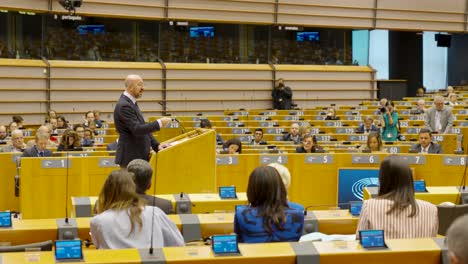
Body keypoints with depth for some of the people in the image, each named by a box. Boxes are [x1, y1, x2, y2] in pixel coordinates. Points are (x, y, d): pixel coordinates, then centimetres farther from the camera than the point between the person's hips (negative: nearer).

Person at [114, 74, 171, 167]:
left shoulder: (131, 103, 14)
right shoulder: (124, 106, -17)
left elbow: (143, 128, 18)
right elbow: (137, 129, -25)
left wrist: (156, 145, 9)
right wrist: (159, 123, -22)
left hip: (139, 156, 10)